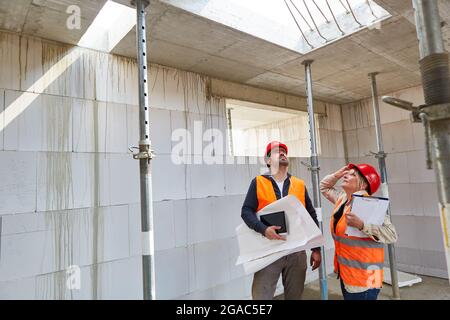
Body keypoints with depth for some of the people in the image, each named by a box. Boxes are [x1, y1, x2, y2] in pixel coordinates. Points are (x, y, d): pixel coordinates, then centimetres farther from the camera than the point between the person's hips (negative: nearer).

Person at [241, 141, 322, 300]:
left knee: (295, 295, 17)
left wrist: (316, 248, 9)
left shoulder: (300, 184, 9)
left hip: (297, 251, 3)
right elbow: (246, 211, -7)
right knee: (261, 296, 0)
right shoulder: (258, 182, 1)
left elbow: (312, 217, 12)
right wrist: (263, 229, -24)